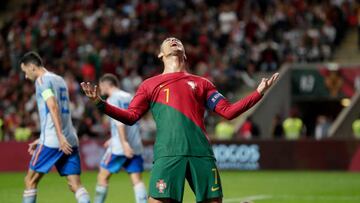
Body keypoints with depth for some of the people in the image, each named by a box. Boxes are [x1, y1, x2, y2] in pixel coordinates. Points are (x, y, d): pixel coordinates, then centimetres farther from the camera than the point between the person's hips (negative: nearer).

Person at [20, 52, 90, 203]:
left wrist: (60, 136, -25)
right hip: (70, 141, 7)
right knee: (75, 184, -1)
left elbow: (53, 107, -18)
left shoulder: (42, 80, -4)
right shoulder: (60, 80, 21)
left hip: (52, 140, -7)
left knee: (30, 180, 5)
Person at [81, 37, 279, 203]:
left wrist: (258, 92, 11)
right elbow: (130, 116, 12)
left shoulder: (201, 83, 24)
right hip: (167, 155, -2)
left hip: (201, 154, 2)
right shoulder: (150, 84, 20)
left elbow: (228, 111, 18)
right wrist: (100, 103, -1)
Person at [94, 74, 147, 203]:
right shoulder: (129, 97, 18)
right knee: (136, 180, 1)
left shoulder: (112, 99, -4)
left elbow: (119, 122, -17)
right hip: (135, 146, 7)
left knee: (103, 176, 5)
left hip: (119, 147, -7)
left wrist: (124, 142, -24)